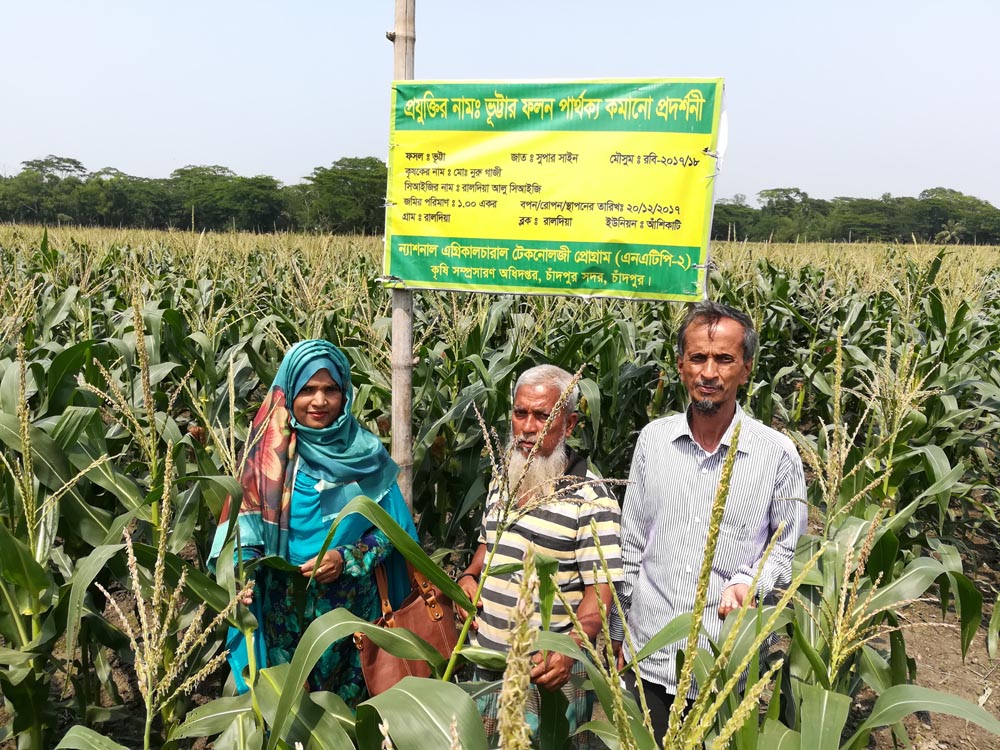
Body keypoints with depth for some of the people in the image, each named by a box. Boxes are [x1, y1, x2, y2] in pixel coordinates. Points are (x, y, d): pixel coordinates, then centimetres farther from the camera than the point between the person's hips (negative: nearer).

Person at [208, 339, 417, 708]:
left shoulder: (366, 452, -3)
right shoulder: (269, 452, -3)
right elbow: (245, 524, -5)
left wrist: (347, 558, -14)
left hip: (351, 607, 0)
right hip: (283, 610, 0)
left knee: (349, 702, 11)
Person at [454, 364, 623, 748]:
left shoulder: (590, 497, -16)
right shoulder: (502, 482, 5)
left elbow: (599, 589, -17)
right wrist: (468, 577, 1)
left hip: (546, 671, -6)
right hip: (486, 663, 7)